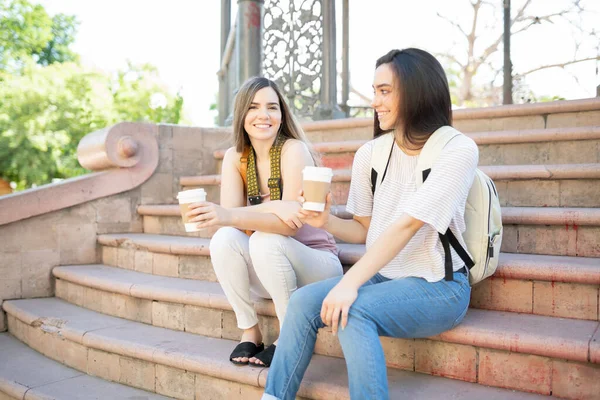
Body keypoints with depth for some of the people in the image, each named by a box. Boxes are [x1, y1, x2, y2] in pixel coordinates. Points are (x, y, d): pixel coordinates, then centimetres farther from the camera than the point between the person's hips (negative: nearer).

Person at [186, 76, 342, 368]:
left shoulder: (294, 149, -16)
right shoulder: (235, 157, -1)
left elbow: (292, 221, -26)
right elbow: (230, 214, -13)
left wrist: (229, 216, -41)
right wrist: (272, 207, -32)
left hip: (315, 263, -3)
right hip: (267, 275, 4)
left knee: (266, 240, -32)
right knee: (224, 239, -24)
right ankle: (249, 332, -8)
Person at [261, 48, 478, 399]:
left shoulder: (458, 150, -13)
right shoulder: (370, 155, 4)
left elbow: (408, 224, -23)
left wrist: (350, 283, -28)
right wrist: (326, 221, -10)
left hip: (438, 287, -5)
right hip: (381, 277, 6)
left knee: (352, 311, -30)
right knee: (303, 301, -16)